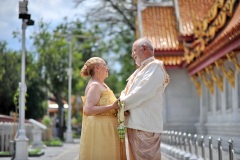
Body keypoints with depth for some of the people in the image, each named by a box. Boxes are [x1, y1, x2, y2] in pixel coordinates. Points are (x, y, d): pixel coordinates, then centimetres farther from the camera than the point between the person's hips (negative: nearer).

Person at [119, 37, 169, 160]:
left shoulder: (155, 66, -5)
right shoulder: (141, 70, 24)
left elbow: (143, 92, -17)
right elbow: (126, 92, 19)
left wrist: (123, 104, -8)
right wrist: (123, 98, -5)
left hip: (145, 124, -9)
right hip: (134, 123, 9)